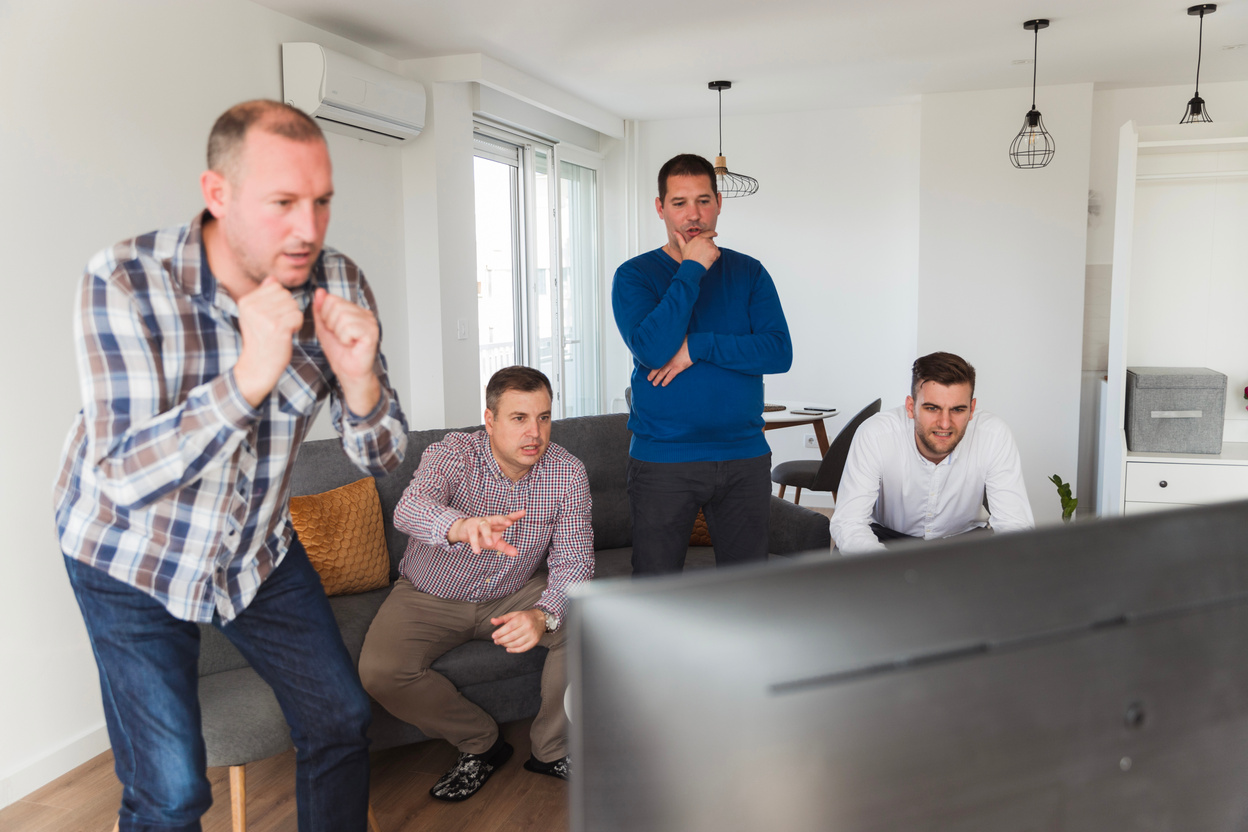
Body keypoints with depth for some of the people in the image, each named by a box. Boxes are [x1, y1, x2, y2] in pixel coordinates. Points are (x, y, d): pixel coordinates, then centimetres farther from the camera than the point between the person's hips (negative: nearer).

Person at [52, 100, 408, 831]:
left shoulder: (337, 285, -15)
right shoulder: (124, 283, -25)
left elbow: (382, 458, -11)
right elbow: (124, 477, -30)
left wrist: (358, 378, -33)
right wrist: (248, 377, -43)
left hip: (260, 546, 4)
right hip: (130, 557, -3)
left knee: (342, 718, 9)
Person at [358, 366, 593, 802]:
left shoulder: (567, 473, -15)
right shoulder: (452, 454, -23)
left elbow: (572, 561, -18)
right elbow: (410, 508, -45)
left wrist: (543, 615, -40)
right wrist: (462, 525, -69)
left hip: (514, 594, 2)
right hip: (430, 597, -1)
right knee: (379, 672, -25)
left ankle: (552, 748, 0)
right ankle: (480, 743, 0)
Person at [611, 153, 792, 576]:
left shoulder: (748, 273, 7)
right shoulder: (634, 275, 0)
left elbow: (779, 352, -6)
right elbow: (653, 350, -19)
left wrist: (699, 346, -15)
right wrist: (692, 269, -15)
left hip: (745, 458, 3)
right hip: (662, 460, -2)